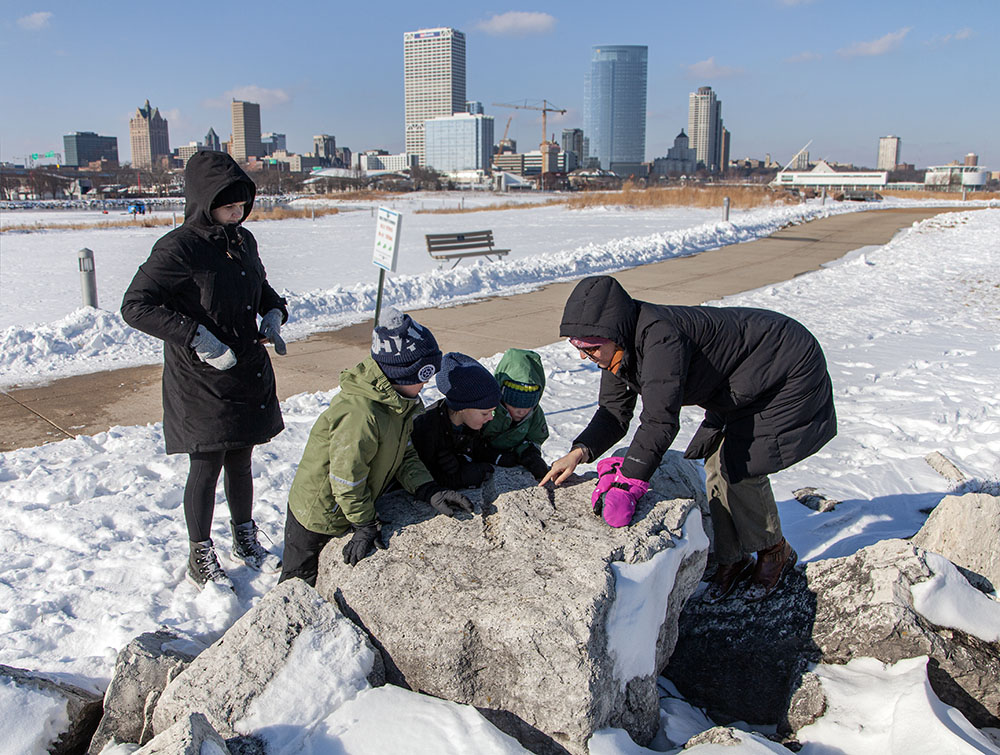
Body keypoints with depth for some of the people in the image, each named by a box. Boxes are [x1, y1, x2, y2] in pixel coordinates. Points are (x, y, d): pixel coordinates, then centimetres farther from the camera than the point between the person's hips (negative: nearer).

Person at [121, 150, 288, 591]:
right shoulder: (180, 248, -16)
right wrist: (197, 337, -25)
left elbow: (261, 288, 24)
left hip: (249, 373, 7)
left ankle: (245, 541, 34)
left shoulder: (243, 240, 8)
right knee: (207, 466, 3)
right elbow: (136, 306, -20)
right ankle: (200, 558, 21)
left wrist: (274, 314, 3)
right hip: (201, 381, -7)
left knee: (241, 459, 17)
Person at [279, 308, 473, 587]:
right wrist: (366, 526, -17)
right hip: (317, 518, -7)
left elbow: (405, 454, 0)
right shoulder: (359, 416, -38)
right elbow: (347, 479, -29)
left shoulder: (400, 402, -8)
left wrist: (429, 491, -14)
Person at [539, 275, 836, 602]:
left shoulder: (660, 336, -38)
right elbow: (614, 413, -6)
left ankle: (775, 551, 17)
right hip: (739, 384, 9)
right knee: (716, 466, 5)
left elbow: (660, 418, -43)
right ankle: (732, 559, 21)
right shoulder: (620, 346, -9)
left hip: (788, 370, -9)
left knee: (740, 468, -9)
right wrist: (579, 452, -23)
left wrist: (626, 483, -46)